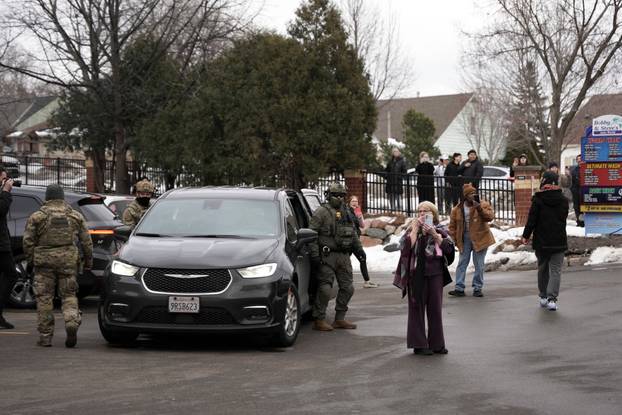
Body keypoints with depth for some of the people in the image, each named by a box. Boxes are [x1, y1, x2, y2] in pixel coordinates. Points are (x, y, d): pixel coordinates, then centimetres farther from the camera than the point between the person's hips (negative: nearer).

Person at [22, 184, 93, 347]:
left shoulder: (36, 217, 1)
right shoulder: (76, 216, 8)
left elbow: (28, 241, 0)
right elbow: (86, 241, 8)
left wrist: (30, 260, 12)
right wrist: (88, 260, 16)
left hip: (44, 261, -1)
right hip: (69, 260, 2)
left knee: (44, 298, 5)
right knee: (69, 295, 10)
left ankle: (45, 336, 6)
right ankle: (72, 323, -15)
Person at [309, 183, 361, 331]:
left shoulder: (346, 213, 17)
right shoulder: (321, 212, -4)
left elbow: (353, 234, 28)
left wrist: (359, 249, 23)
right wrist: (314, 254, -16)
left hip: (344, 256, 7)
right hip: (327, 256, -7)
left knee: (347, 288, 7)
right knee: (325, 288, -10)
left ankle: (340, 319, 17)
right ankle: (319, 320, -3)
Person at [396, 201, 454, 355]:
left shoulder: (440, 230, 8)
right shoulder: (412, 231, 7)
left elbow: (449, 248, -6)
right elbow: (406, 246, -11)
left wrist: (434, 234, -12)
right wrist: (415, 229, -9)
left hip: (435, 273, 1)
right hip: (417, 273, -1)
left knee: (435, 308, 5)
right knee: (417, 307, 0)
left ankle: (436, 343, 13)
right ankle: (418, 344, 5)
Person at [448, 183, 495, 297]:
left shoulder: (483, 204, -3)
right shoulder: (457, 209, 1)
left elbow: (490, 216, -18)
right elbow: (452, 226, 9)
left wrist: (479, 208, -27)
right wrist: (456, 239, 3)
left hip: (480, 238, -2)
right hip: (465, 238, 2)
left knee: (479, 264, 3)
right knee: (462, 263, 0)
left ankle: (477, 288, 11)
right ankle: (459, 288, 2)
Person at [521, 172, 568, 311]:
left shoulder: (538, 200, -9)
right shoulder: (563, 200, 1)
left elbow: (532, 220, -8)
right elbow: (564, 218, 11)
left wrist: (526, 235, 3)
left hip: (541, 242, -1)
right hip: (559, 242, 1)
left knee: (542, 269, 15)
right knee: (555, 270, 1)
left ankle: (543, 296, 23)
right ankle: (552, 298, -12)